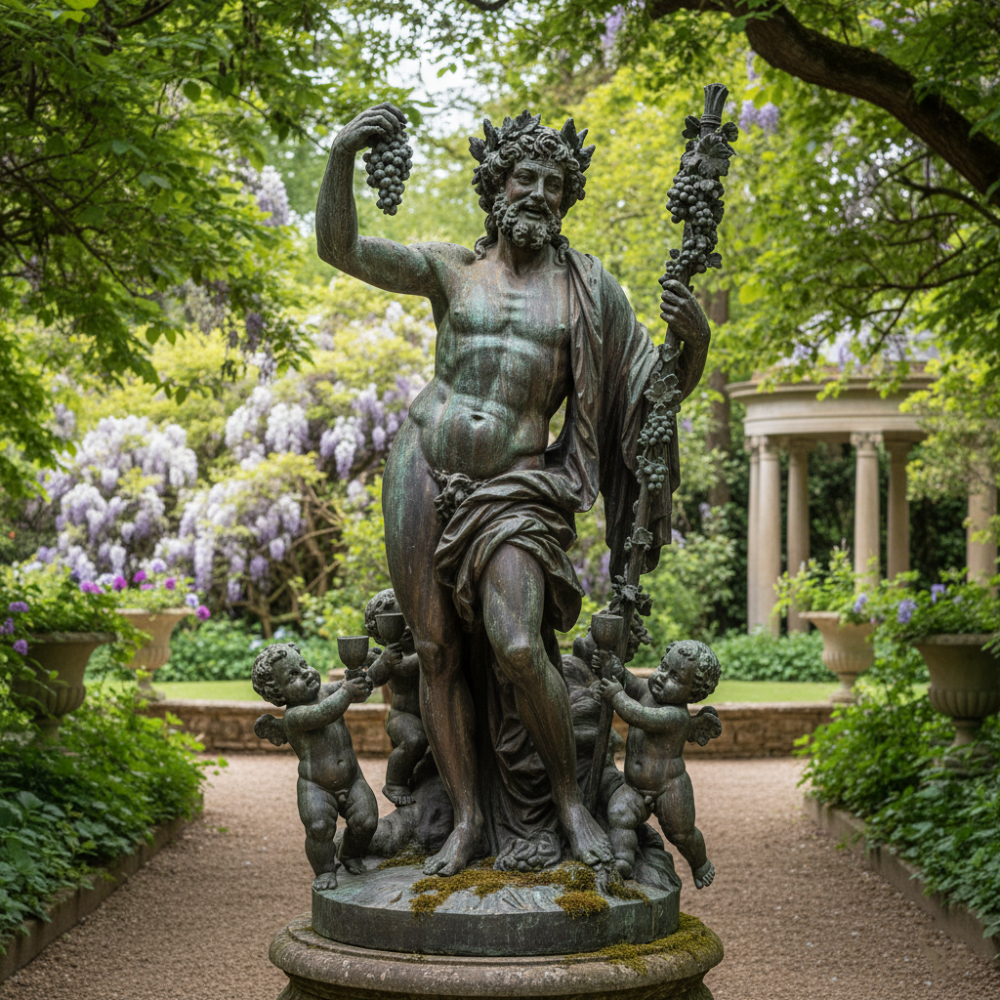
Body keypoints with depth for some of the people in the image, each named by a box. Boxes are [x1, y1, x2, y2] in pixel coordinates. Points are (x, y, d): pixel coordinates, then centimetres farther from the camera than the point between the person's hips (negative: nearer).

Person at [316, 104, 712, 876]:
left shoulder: (588, 288, 7)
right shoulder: (451, 268, 7)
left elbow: (667, 385, 6)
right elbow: (341, 248, -4)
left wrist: (694, 337, -17)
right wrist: (342, 154, -19)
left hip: (516, 489, -1)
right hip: (425, 476, 2)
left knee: (518, 648, -19)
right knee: (439, 653, 2)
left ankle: (570, 800, 1)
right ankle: (469, 819, 12)